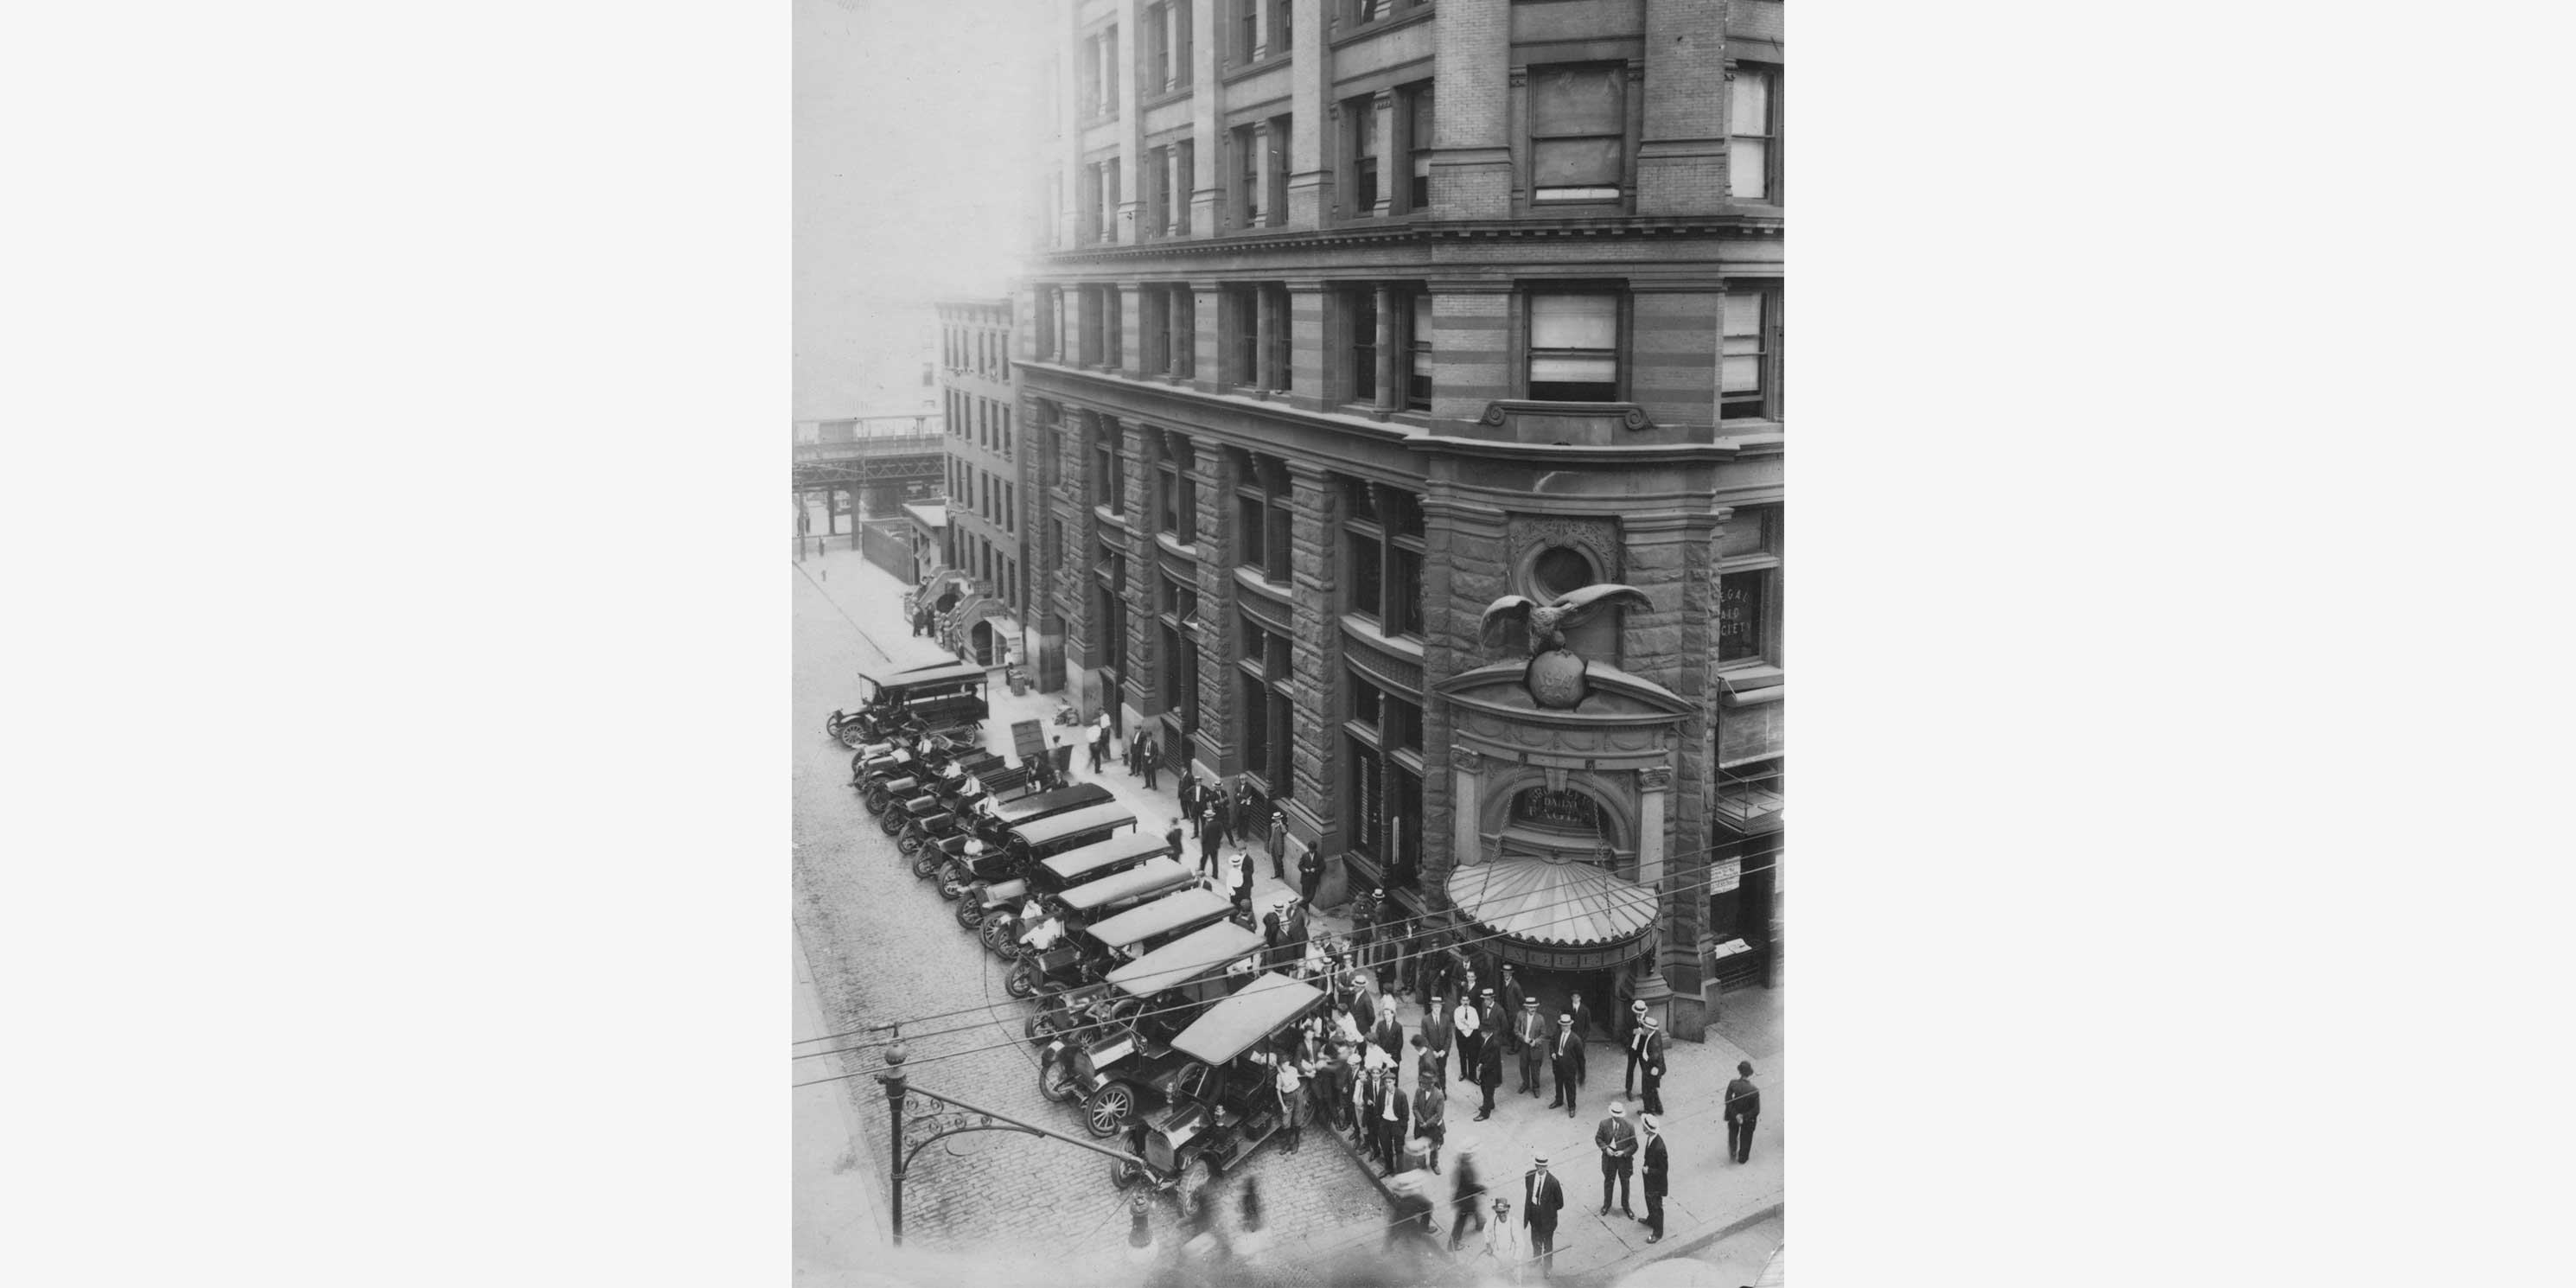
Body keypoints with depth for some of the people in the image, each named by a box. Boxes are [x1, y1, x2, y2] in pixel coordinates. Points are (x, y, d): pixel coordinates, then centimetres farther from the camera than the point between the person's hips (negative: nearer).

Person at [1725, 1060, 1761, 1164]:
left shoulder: (1732, 1084, -29)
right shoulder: (1754, 1090, -32)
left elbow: (1727, 1101, -23)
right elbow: (1756, 1110, -25)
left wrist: (1735, 1115, -17)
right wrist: (1744, 1117, -16)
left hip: (1733, 1115, 1)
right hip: (1748, 1120, -1)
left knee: (1733, 1133, 34)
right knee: (1745, 1137, 28)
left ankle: (1733, 1153, 50)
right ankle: (1743, 1158, 49)